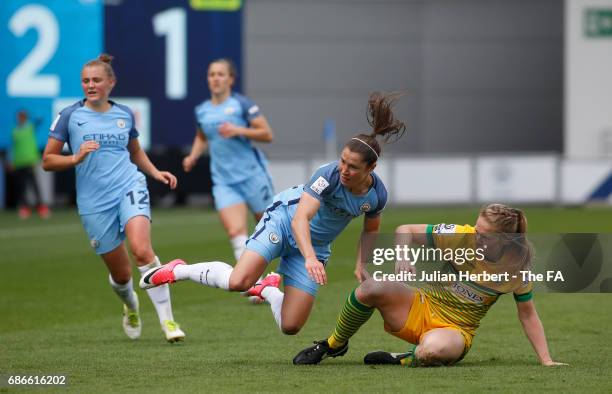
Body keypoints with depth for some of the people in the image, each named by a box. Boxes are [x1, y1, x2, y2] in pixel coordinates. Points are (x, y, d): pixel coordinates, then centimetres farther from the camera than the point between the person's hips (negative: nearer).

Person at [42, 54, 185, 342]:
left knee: (142, 250, -26)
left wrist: (155, 172, 10)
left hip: (129, 187, 0)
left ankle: (167, 320, -22)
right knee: (120, 274, 6)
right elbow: (48, 161, 2)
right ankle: (131, 308, 42)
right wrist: (76, 158, -16)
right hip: (93, 202, 0)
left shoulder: (124, 114, 10)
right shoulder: (69, 116, 1)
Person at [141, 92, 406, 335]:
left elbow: (370, 234, 9)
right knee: (238, 282, -28)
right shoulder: (329, 175, -28)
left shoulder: (377, 195, -14)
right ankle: (179, 271, 0)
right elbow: (300, 218, -39)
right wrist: (310, 258, -54)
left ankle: (267, 290, 30)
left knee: (290, 327, -5)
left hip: (315, 246, 5)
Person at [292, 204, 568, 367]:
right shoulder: (462, 237, -12)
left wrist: (545, 360, 0)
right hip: (422, 308, 2)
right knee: (372, 287, -29)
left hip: (456, 330, -2)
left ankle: (405, 360, -5)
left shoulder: (517, 265, -10)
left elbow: (528, 314, 4)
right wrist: (402, 258, -27)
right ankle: (333, 345, -3)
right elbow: (405, 231, -6)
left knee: (434, 349, -43)